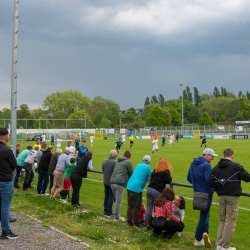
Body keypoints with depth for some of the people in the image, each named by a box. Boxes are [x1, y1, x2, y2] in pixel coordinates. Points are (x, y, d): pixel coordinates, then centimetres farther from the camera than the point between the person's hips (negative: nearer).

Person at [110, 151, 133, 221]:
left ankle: (117, 215, 20)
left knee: (117, 199, 16)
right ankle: (117, 216, 3)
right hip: (119, 183, -8)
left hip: (112, 182, 8)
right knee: (118, 200, -2)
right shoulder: (128, 162, 1)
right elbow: (132, 173, 4)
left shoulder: (118, 162, 23)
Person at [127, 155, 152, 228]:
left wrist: (146, 178, 37)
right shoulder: (147, 167, -4)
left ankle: (129, 222, 22)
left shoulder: (138, 165, 18)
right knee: (137, 207, 4)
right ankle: (136, 223, 11)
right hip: (136, 188, -8)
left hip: (129, 186, 8)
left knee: (130, 206, 15)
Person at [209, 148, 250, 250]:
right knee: (230, 221, 1)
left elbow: (211, 183, 3)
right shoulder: (236, 166, -9)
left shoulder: (215, 168, 7)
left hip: (221, 197, 5)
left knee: (222, 220, 16)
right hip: (232, 197, -5)